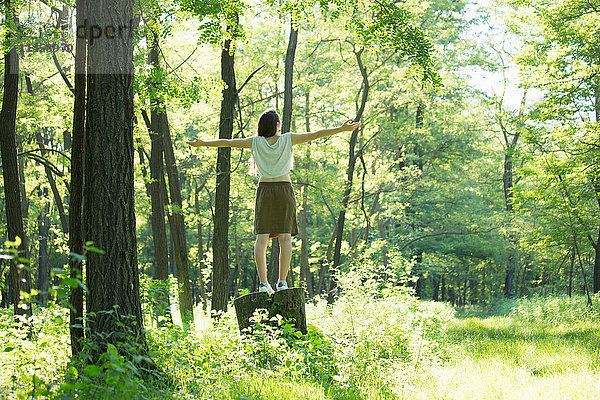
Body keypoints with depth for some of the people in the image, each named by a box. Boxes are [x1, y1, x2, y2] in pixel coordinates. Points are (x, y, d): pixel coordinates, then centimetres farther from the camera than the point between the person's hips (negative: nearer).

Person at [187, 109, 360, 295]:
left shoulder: (256, 142, 4)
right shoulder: (288, 139, 1)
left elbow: (228, 142, 8)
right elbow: (315, 134, -2)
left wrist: (202, 143, 17)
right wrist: (340, 129, -2)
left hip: (264, 191, 1)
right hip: (284, 190, -1)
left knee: (261, 238, -4)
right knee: (285, 238, -3)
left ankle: (263, 282, -13)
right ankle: (282, 282, -10)